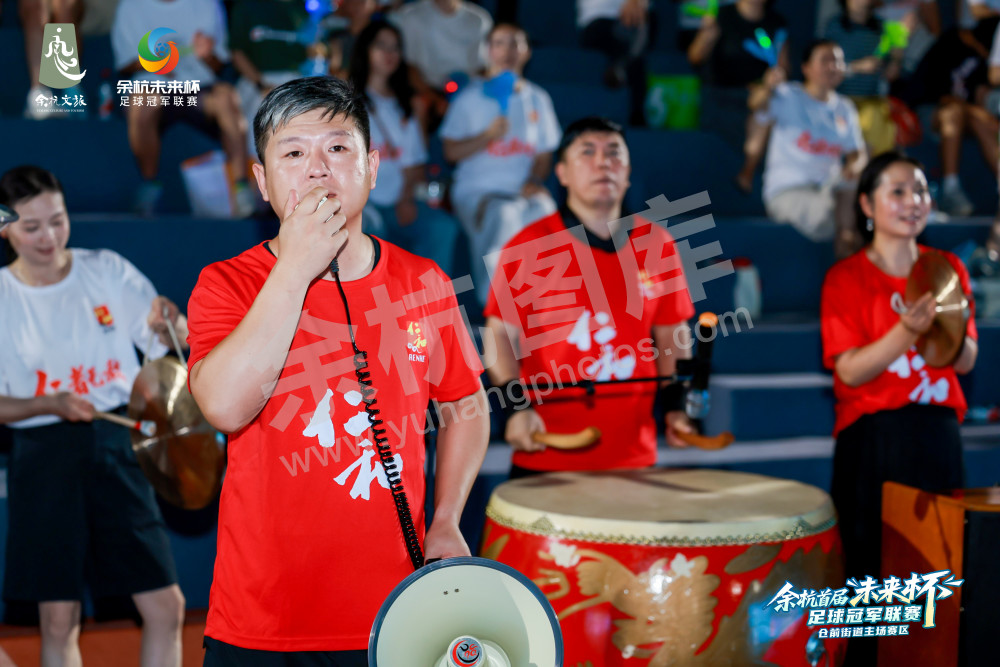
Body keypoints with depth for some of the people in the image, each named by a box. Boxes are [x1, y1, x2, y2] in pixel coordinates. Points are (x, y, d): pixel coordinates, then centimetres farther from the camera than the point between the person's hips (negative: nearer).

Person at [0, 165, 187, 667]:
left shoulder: (109, 271, 3)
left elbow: (173, 343, 3)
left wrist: (168, 323, -19)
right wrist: (51, 404, -18)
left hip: (119, 448, 2)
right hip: (44, 458, -2)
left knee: (165, 606, 0)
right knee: (58, 619, 2)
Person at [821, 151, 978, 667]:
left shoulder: (948, 269, 9)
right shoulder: (845, 277, -2)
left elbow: (966, 362, 7)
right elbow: (850, 370, -11)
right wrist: (906, 332, -24)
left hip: (938, 433, 4)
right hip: (872, 437, -3)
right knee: (872, 563, -2)